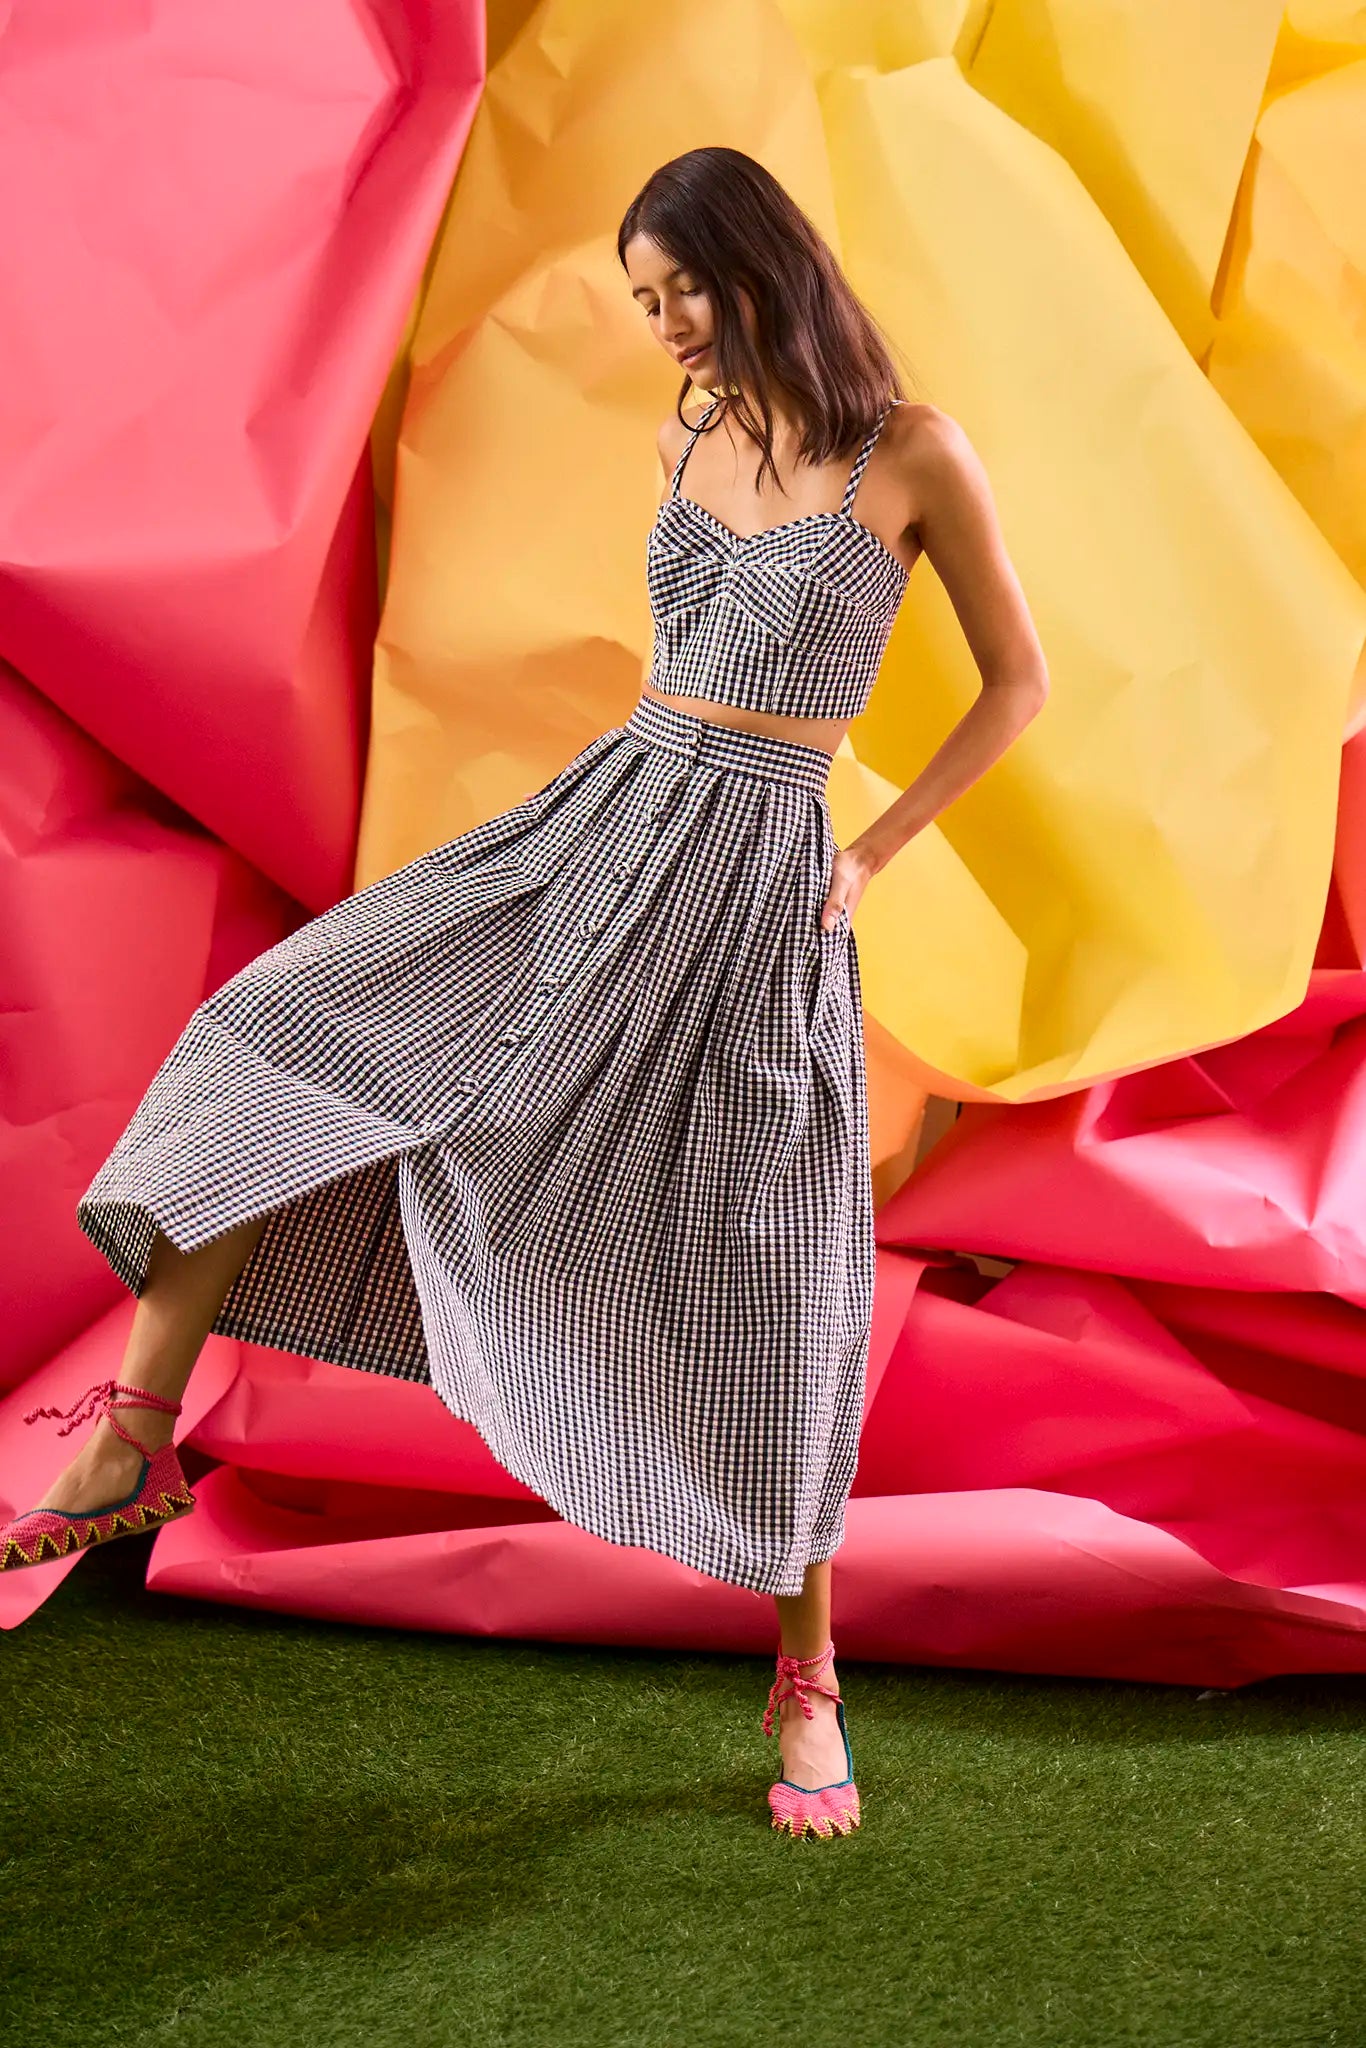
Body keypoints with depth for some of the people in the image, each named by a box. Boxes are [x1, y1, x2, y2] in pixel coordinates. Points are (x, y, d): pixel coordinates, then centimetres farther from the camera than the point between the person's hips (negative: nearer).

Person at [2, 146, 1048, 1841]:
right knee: (281, 1038, -8)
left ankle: (807, 1679, 15)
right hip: (606, 820, 5)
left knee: (767, 1279, -1)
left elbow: (1017, 682, 1)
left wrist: (870, 857, -2)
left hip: (762, 881, -5)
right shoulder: (691, 436, 9)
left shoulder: (915, 456, -7)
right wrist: (654, 801, 15)